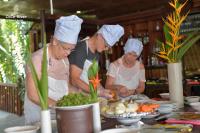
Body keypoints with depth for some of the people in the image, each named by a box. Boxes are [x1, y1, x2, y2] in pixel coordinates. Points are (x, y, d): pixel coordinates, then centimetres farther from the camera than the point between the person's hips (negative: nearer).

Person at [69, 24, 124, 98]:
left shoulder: (97, 53, 8)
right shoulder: (80, 49, -15)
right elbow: (74, 80, -20)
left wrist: (103, 91, 3)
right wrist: (98, 92, -23)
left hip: (87, 93, 7)